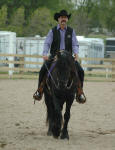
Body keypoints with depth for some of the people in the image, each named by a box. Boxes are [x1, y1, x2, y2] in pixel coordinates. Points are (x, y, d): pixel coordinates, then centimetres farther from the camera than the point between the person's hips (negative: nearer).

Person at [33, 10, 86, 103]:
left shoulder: (71, 31, 8)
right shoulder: (53, 31, 3)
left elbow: (75, 44, 2)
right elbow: (47, 43, -5)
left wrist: (76, 53, -20)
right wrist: (45, 54, -24)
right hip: (54, 56, -1)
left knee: (80, 71, -18)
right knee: (43, 69, -24)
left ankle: (80, 93, -5)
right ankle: (40, 90, -8)